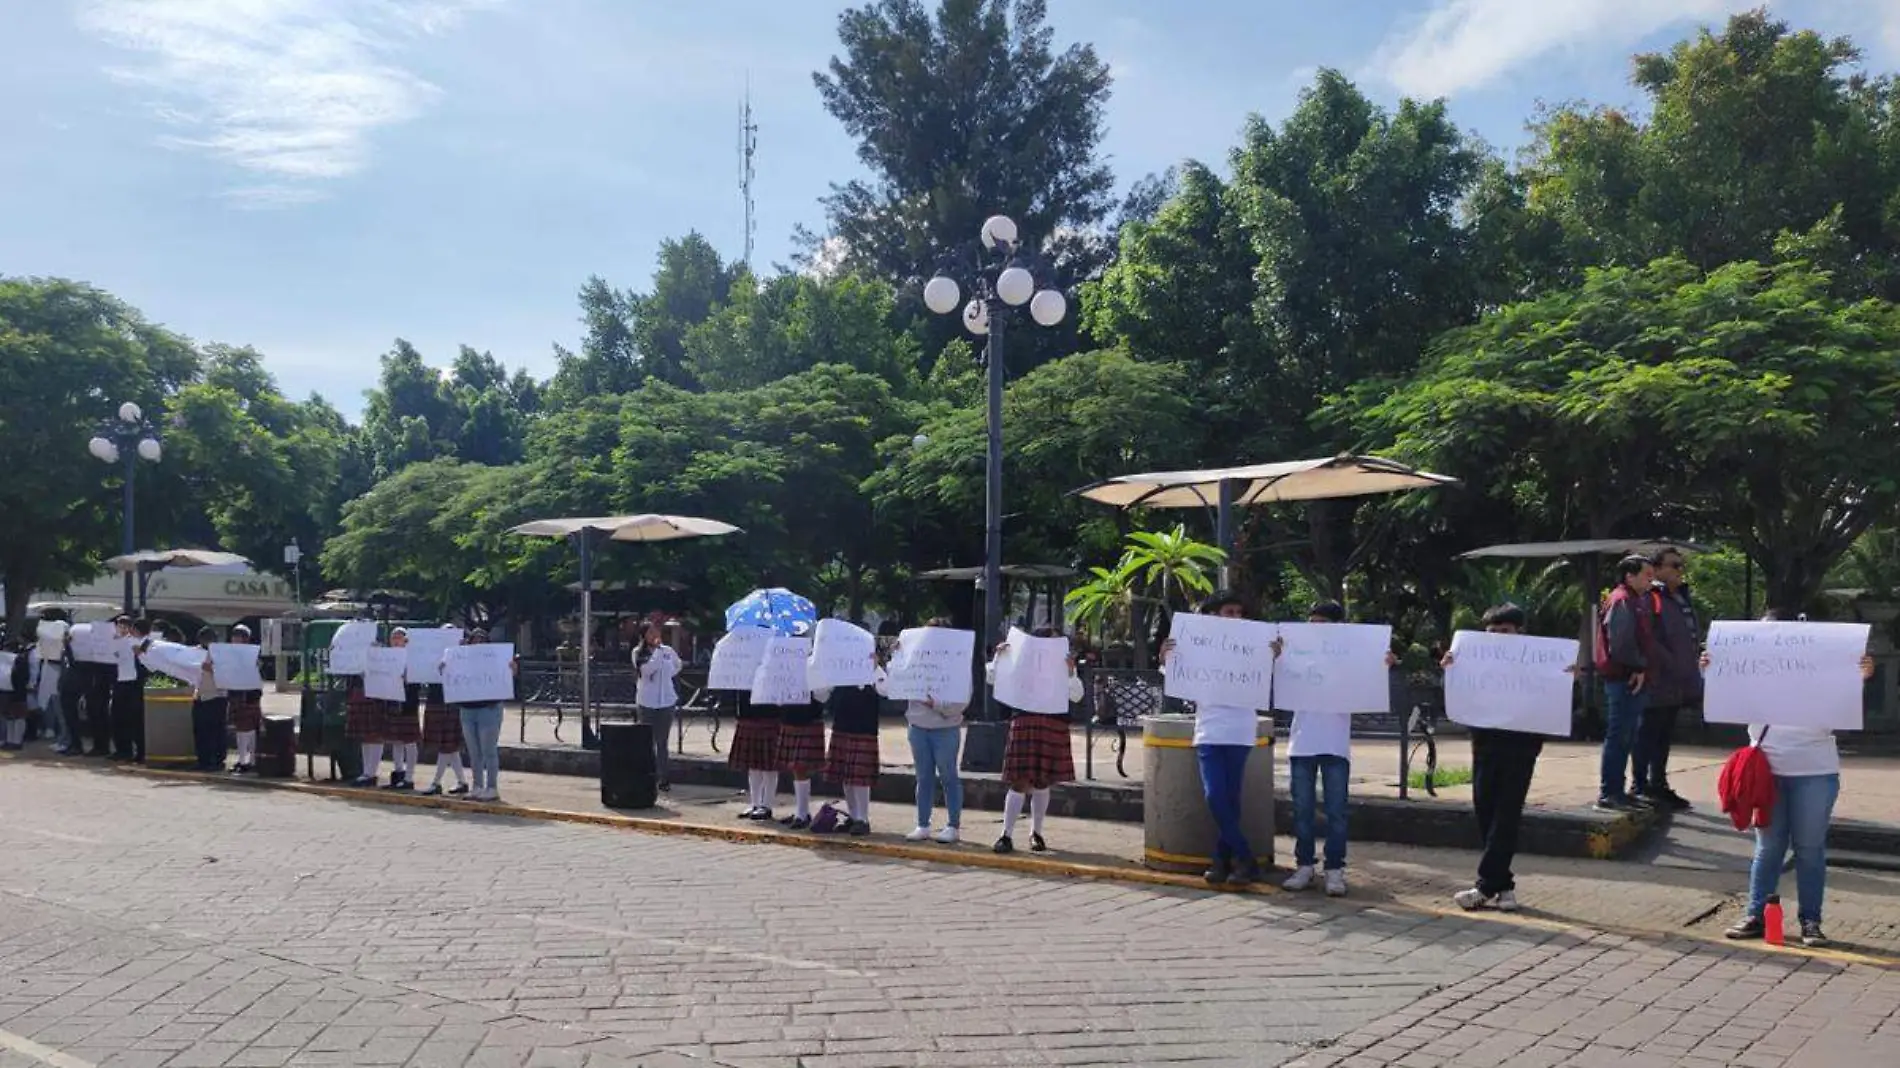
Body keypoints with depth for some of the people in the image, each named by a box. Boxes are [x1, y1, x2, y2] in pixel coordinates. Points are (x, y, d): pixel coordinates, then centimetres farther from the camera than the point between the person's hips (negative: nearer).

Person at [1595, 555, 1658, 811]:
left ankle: (1616, 790, 21)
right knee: (1618, 735, -8)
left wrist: (1642, 669, 7)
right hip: (1623, 678, -10)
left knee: (1626, 737, 14)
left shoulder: (1642, 601, 19)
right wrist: (1638, 667, -12)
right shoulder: (1621, 601, -13)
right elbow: (1620, 643, -22)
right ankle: (1608, 794, -5)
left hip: (1633, 678, 10)